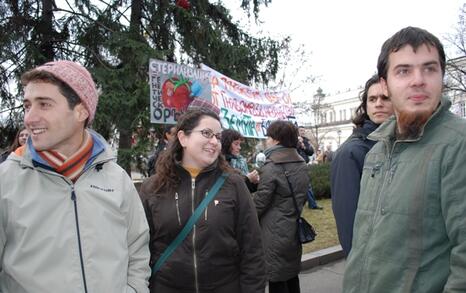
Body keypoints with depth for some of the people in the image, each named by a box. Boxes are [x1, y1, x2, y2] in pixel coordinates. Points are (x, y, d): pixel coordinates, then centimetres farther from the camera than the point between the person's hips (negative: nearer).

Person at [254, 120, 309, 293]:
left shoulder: (271, 167, -18)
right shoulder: (302, 165, 6)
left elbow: (260, 203, -15)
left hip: (275, 233, -7)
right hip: (294, 230, 8)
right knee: (291, 276, 20)